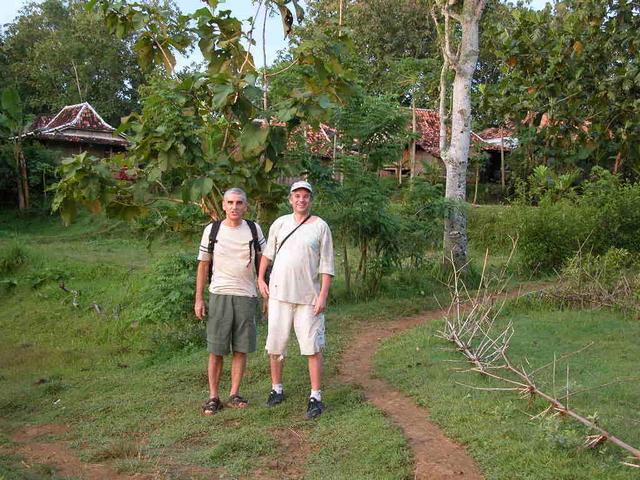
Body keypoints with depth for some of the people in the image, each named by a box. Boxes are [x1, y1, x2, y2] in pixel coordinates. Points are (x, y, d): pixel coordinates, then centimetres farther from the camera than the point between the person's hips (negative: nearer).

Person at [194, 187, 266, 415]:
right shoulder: (212, 230, 1)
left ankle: (234, 394, 17)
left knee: (241, 348, 5)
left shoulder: (254, 230, 4)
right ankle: (213, 397, 10)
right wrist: (198, 299, 1)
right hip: (219, 294, -1)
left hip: (246, 296, 1)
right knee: (216, 349, 1)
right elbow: (203, 265, 6)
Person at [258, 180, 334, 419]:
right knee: (275, 344, 9)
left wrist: (323, 295, -9)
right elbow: (268, 253, 19)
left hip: (308, 296, -3)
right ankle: (277, 389, 25)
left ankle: (316, 397, 5)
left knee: (313, 347, -3)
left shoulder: (320, 227, -1)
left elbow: (326, 264, -3)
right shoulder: (280, 223, 7)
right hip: (279, 294, 3)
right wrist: (260, 279, 11)